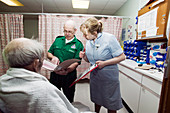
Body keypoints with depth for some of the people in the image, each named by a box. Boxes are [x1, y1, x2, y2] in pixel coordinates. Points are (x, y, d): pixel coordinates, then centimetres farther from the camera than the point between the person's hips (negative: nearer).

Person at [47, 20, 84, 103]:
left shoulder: (78, 44, -8)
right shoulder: (58, 40, 4)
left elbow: (76, 63, -15)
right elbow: (49, 53, 11)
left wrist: (66, 71, -32)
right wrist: (53, 57, -12)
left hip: (69, 75, -3)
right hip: (54, 74, 4)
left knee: (68, 98, 16)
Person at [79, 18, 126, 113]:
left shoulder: (109, 38, -17)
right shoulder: (89, 42, 1)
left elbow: (122, 57, -15)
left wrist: (105, 63, -23)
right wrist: (84, 56, -11)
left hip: (109, 77, -5)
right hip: (95, 75, 6)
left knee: (111, 105, 13)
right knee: (97, 100, 24)